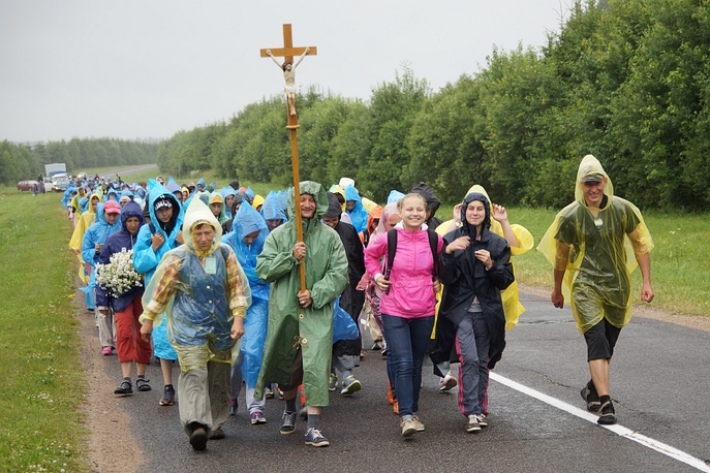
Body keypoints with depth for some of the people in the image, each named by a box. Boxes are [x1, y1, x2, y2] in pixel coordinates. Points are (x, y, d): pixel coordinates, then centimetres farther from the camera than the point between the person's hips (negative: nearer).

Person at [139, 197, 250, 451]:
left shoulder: (225, 254, 0)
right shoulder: (177, 258, -7)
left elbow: (236, 287, 4)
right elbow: (161, 289, 1)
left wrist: (238, 318, -3)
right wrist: (148, 320, 7)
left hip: (220, 326, 4)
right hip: (189, 326, -3)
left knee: (218, 376, 10)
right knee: (194, 373, -15)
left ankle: (215, 422, 23)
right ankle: (197, 424, -25)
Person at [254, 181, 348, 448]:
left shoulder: (329, 236, 2)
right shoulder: (279, 235, 5)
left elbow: (339, 273, -2)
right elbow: (263, 269, -1)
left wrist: (315, 294, -14)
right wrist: (290, 257, -14)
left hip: (317, 312, -2)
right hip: (284, 309, 2)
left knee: (316, 365, -11)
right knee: (287, 363, 13)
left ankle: (313, 428, -11)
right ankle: (290, 409, 42)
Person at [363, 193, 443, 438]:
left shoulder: (435, 240, -2)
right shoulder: (390, 239, -6)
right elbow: (370, 254, 14)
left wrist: (438, 281, 8)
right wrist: (377, 275, 2)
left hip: (424, 311, 3)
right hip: (395, 310, -2)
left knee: (416, 364, 11)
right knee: (403, 363, -13)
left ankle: (412, 412, 23)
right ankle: (406, 416, -14)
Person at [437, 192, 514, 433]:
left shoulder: (497, 243, 6)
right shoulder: (451, 239, 2)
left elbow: (506, 280, 4)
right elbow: (445, 277, -5)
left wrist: (490, 265, -14)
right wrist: (448, 252, -20)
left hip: (487, 311, 2)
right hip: (461, 309, -2)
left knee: (483, 361, 7)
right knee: (469, 358, -15)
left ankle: (478, 409, 18)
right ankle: (472, 411, -14)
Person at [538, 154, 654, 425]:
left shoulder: (622, 209, -5)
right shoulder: (570, 216, -7)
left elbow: (640, 245, 4)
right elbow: (561, 255, 6)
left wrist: (646, 282, -2)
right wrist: (557, 290, 15)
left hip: (617, 286, 3)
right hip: (585, 285, -3)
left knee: (608, 343, 13)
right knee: (597, 340, -16)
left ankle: (592, 389, 37)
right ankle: (605, 403, -21)